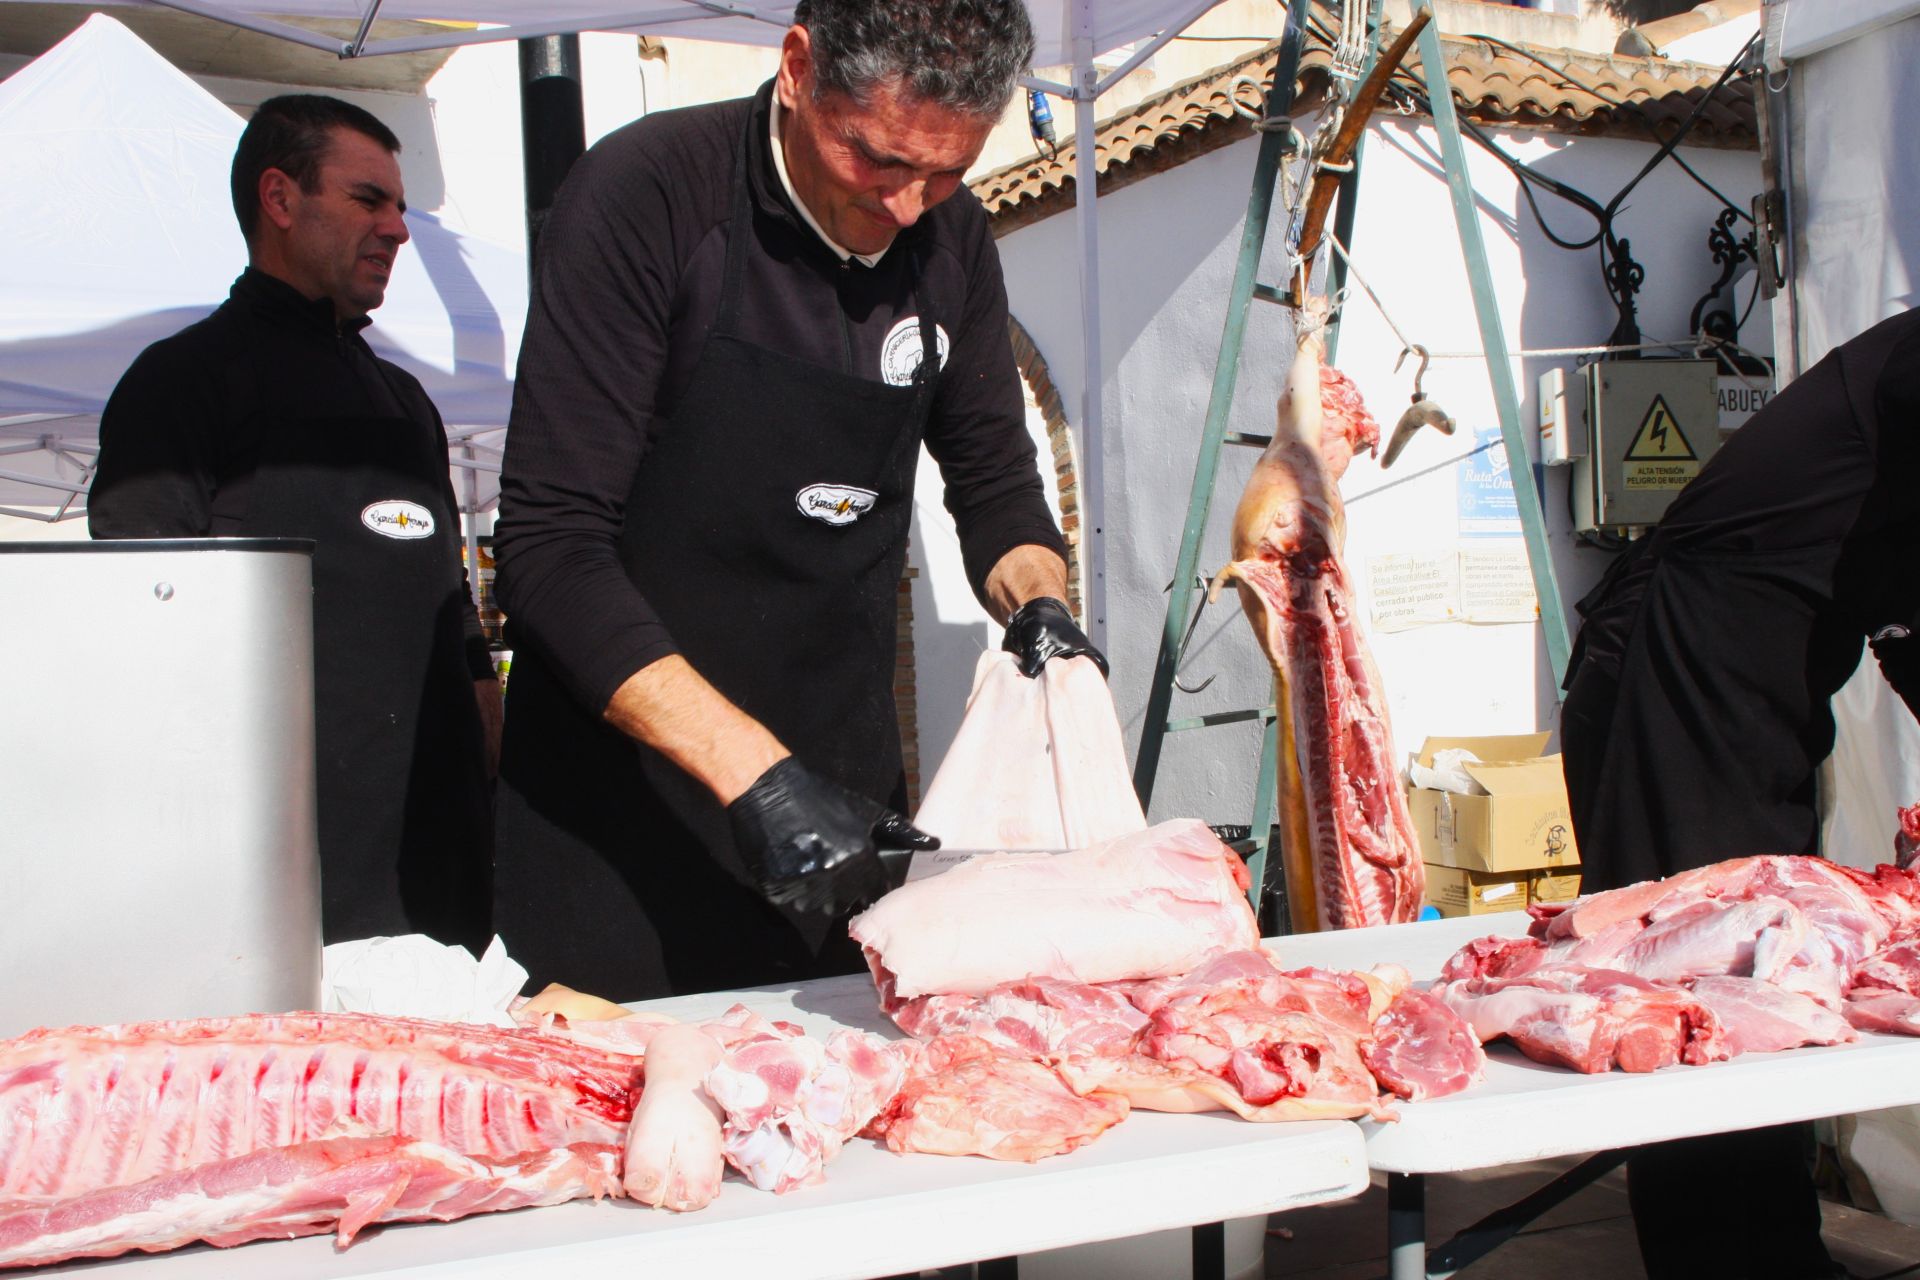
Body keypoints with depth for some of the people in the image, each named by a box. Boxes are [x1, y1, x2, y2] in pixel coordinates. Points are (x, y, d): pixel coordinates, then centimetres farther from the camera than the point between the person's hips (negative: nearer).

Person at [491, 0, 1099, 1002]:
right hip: (622, 813, -5)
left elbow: (995, 480, 13)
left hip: (840, 796, 5)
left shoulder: (951, 239, 1)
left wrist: (1037, 603, -9)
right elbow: (551, 549, -21)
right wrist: (754, 773, -28)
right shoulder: (648, 192, -17)